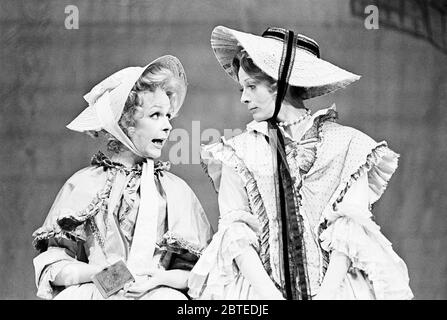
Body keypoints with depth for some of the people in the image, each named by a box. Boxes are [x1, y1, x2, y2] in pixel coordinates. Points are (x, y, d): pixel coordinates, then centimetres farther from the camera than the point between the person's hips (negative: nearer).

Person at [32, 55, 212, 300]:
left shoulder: (175, 190, 8)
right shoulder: (82, 185, 6)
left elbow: (198, 272, 6)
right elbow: (52, 266, 3)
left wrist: (160, 278, -12)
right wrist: (100, 272, -13)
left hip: (156, 292, 1)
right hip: (93, 292, -1)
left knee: (169, 296, -31)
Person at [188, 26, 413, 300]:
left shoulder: (348, 145, 7)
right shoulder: (238, 153, 11)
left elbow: (349, 234, -2)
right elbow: (236, 235, 0)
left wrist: (326, 293, -16)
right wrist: (270, 294, -15)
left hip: (331, 285, -1)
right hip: (261, 285, 1)